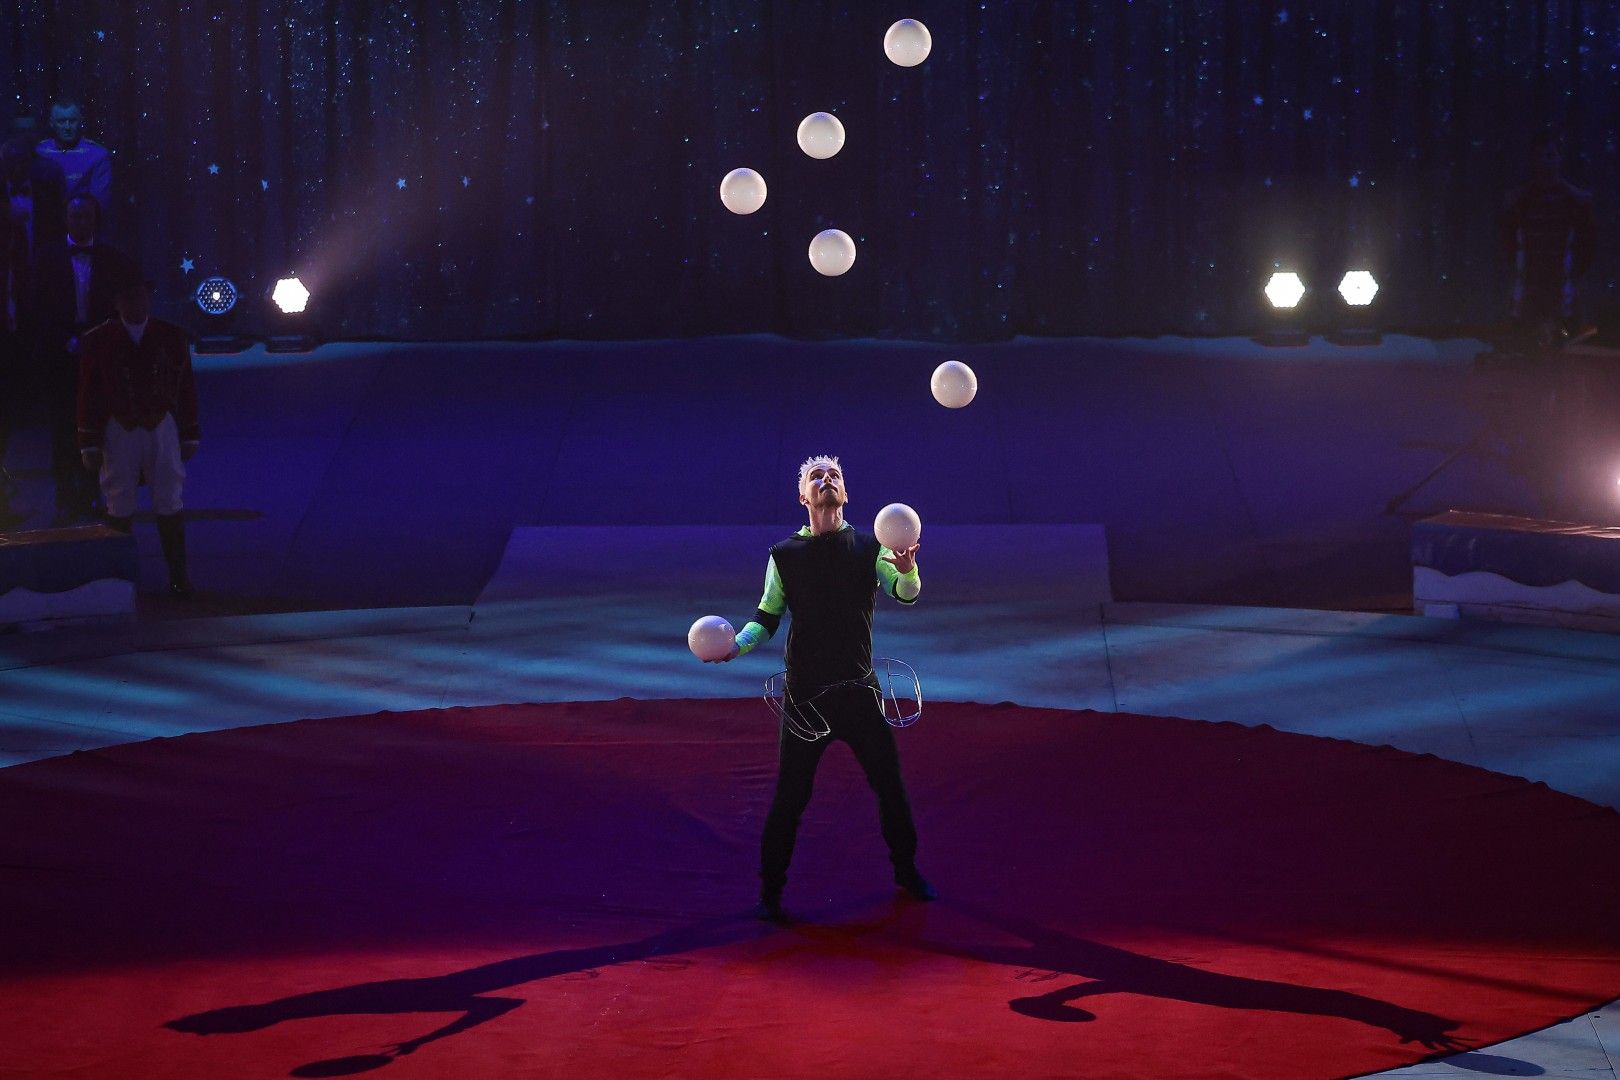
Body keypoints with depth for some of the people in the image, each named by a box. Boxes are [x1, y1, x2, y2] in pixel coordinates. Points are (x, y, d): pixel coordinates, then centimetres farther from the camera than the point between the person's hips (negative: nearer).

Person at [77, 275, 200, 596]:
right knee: (120, 508, 4)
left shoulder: (172, 337, 4)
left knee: (169, 505, 3)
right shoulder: (98, 341, 1)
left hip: (162, 428, 0)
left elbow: (187, 389, 7)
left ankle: (178, 574, 10)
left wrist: (190, 436, 5)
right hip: (118, 431, 0)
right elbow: (88, 396, 2)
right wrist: (89, 445, -2)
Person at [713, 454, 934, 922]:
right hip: (805, 691, -1)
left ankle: (907, 871, 27)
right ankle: (770, 892, 10)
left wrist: (907, 569, -35)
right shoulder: (784, 555, 4)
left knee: (889, 783, 7)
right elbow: (766, 616, 7)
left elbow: (906, 594, -11)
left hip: (859, 689, 1)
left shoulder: (870, 547, 4)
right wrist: (737, 645, -13)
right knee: (790, 796, -1)